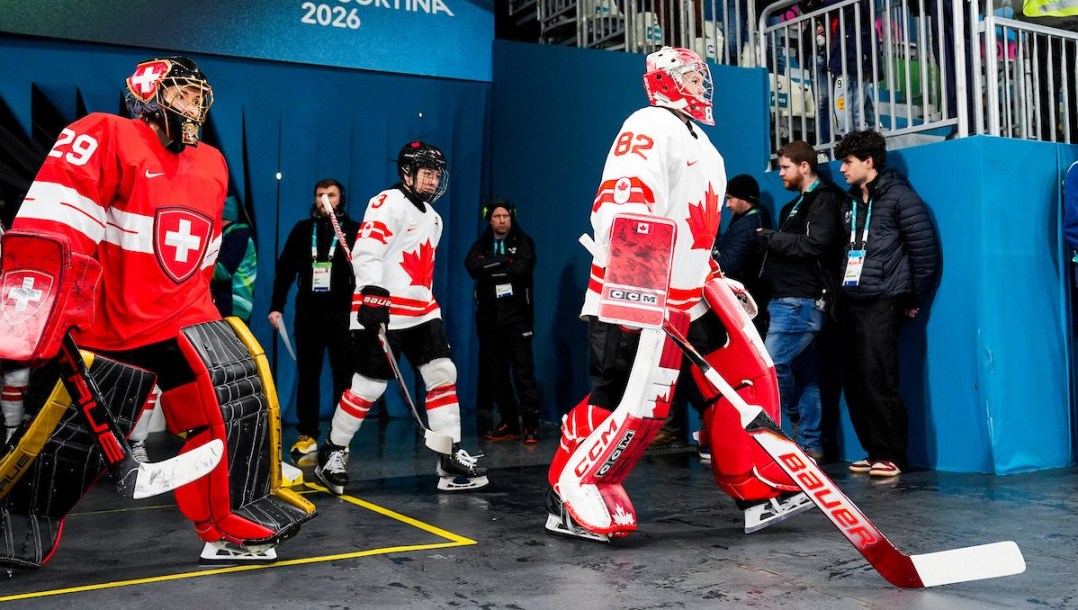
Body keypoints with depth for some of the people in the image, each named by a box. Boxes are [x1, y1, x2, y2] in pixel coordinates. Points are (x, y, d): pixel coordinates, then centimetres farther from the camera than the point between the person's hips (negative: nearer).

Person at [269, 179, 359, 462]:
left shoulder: (354, 230, 3)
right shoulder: (302, 229, 10)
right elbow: (285, 269, 10)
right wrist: (276, 307, 4)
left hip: (342, 313, -2)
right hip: (307, 312, 2)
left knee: (343, 375, 2)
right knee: (307, 374, 5)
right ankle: (307, 435, 12)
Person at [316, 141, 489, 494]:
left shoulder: (432, 217, 20)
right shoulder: (388, 203, -9)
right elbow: (366, 251, -20)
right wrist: (372, 294, -30)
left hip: (421, 313, 8)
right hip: (381, 311, -8)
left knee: (443, 375, -2)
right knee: (369, 386, -6)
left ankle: (452, 458, 2)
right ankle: (332, 453, 14)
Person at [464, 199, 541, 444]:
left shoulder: (523, 242, 2)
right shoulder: (481, 244, 13)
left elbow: (521, 269, -16)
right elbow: (471, 266, -7)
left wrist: (489, 270, -8)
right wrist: (503, 262, -13)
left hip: (517, 315, -4)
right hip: (489, 316, 4)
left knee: (523, 369, -8)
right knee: (494, 371, 6)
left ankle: (531, 423, -7)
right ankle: (508, 422, 14)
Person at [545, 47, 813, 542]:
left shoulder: (701, 145, 24)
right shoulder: (650, 126, -8)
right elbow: (619, 204, -22)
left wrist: (719, 281, 25)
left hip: (691, 295, 10)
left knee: (748, 376, 7)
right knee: (633, 404, -12)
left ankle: (758, 489, 17)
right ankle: (569, 495, 4)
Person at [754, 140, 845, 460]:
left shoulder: (825, 199, -6)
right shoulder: (798, 203, 24)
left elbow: (817, 243, -20)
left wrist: (770, 237, -11)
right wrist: (769, 240, 1)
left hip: (802, 301, -9)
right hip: (787, 299, 9)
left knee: (771, 364, -14)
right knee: (807, 374, 9)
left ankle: (800, 423, 4)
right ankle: (811, 445, 12)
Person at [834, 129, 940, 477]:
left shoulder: (898, 196, -4)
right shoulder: (850, 203, 19)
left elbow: (925, 249, -6)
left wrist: (915, 301, -4)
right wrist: (837, 295, 11)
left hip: (882, 304, -8)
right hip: (850, 302, 8)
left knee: (877, 380, -13)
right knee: (853, 382, 5)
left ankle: (891, 456, -3)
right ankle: (875, 452, 14)